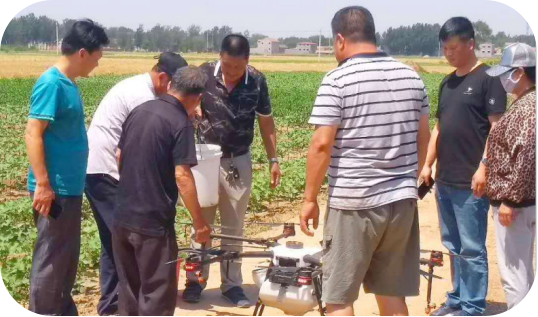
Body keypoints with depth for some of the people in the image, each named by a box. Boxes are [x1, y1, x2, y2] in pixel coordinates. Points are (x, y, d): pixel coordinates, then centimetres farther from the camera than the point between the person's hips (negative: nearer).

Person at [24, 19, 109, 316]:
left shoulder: (69, 83, 11)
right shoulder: (51, 84, -17)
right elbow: (33, 134, -20)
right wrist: (43, 184, -22)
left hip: (70, 187, 9)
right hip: (54, 189, -9)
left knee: (68, 256, 18)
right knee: (51, 258, 0)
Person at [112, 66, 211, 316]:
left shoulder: (139, 111, 8)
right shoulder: (181, 123, -14)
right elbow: (182, 176, -19)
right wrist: (200, 223, -12)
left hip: (123, 216, 7)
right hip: (153, 222, -7)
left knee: (129, 289, 19)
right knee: (158, 293, 4)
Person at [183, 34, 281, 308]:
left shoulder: (257, 81, -9)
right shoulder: (204, 74, -12)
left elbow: (266, 122, 3)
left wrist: (273, 159, 2)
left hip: (239, 162, 1)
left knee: (234, 227, 10)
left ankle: (231, 284, 21)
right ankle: (195, 280, 21)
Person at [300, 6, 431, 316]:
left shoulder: (337, 81, -11)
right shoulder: (411, 76, 6)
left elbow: (322, 144, -14)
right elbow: (423, 137, 12)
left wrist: (310, 198, -5)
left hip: (352, 203, -5)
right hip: (402, 200, 6)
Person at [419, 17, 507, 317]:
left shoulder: (488, 79, -7)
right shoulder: (448, 83, 15)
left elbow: (497, 128, -12)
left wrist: (483, 169, -18)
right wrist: (428, 165, 14)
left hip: (471, 183, -7)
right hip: (445, 181, 8)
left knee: (472, 249, -2)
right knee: (453, 246, 14)